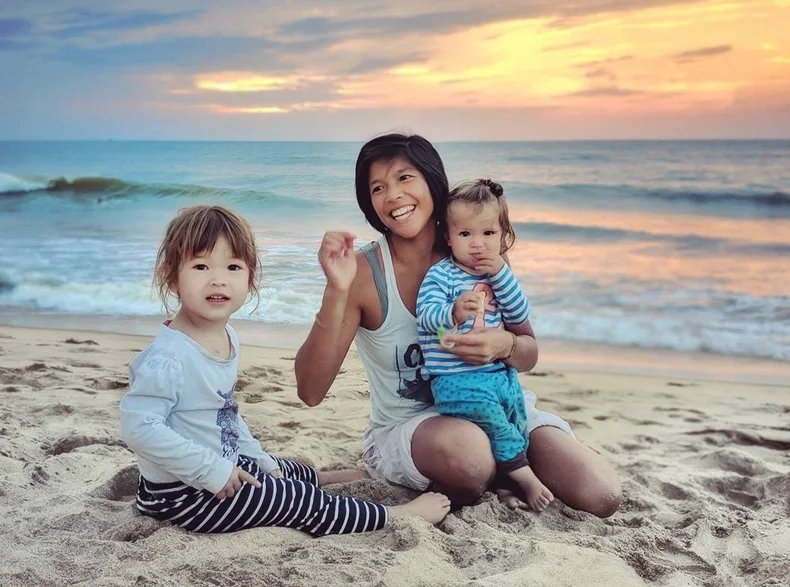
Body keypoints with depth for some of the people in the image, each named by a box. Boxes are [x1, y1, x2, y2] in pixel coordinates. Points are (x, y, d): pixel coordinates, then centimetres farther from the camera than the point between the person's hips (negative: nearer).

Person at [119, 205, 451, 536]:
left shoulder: (227, 337, 3)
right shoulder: (169, 358, -27)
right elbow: (139, 426, -32)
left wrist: (260, 460, 13)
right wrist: (212, 471, -28)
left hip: (224, 467, 9)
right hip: (181, 494, -9)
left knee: (289, 473, 27)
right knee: (304, 500, -6)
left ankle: (324, 478, 58)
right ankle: (398, 516, 7)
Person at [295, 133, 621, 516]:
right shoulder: (364, 273, -15)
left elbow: (529, 354, 3)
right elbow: (311, 392, -22)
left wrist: (505, 346, -23)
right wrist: (337, 291, -34)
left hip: (492, 407, 3)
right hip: (403, 430, -3)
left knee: (601, 495, -15)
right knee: (465, 446, -38)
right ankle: (453, 496, -4)